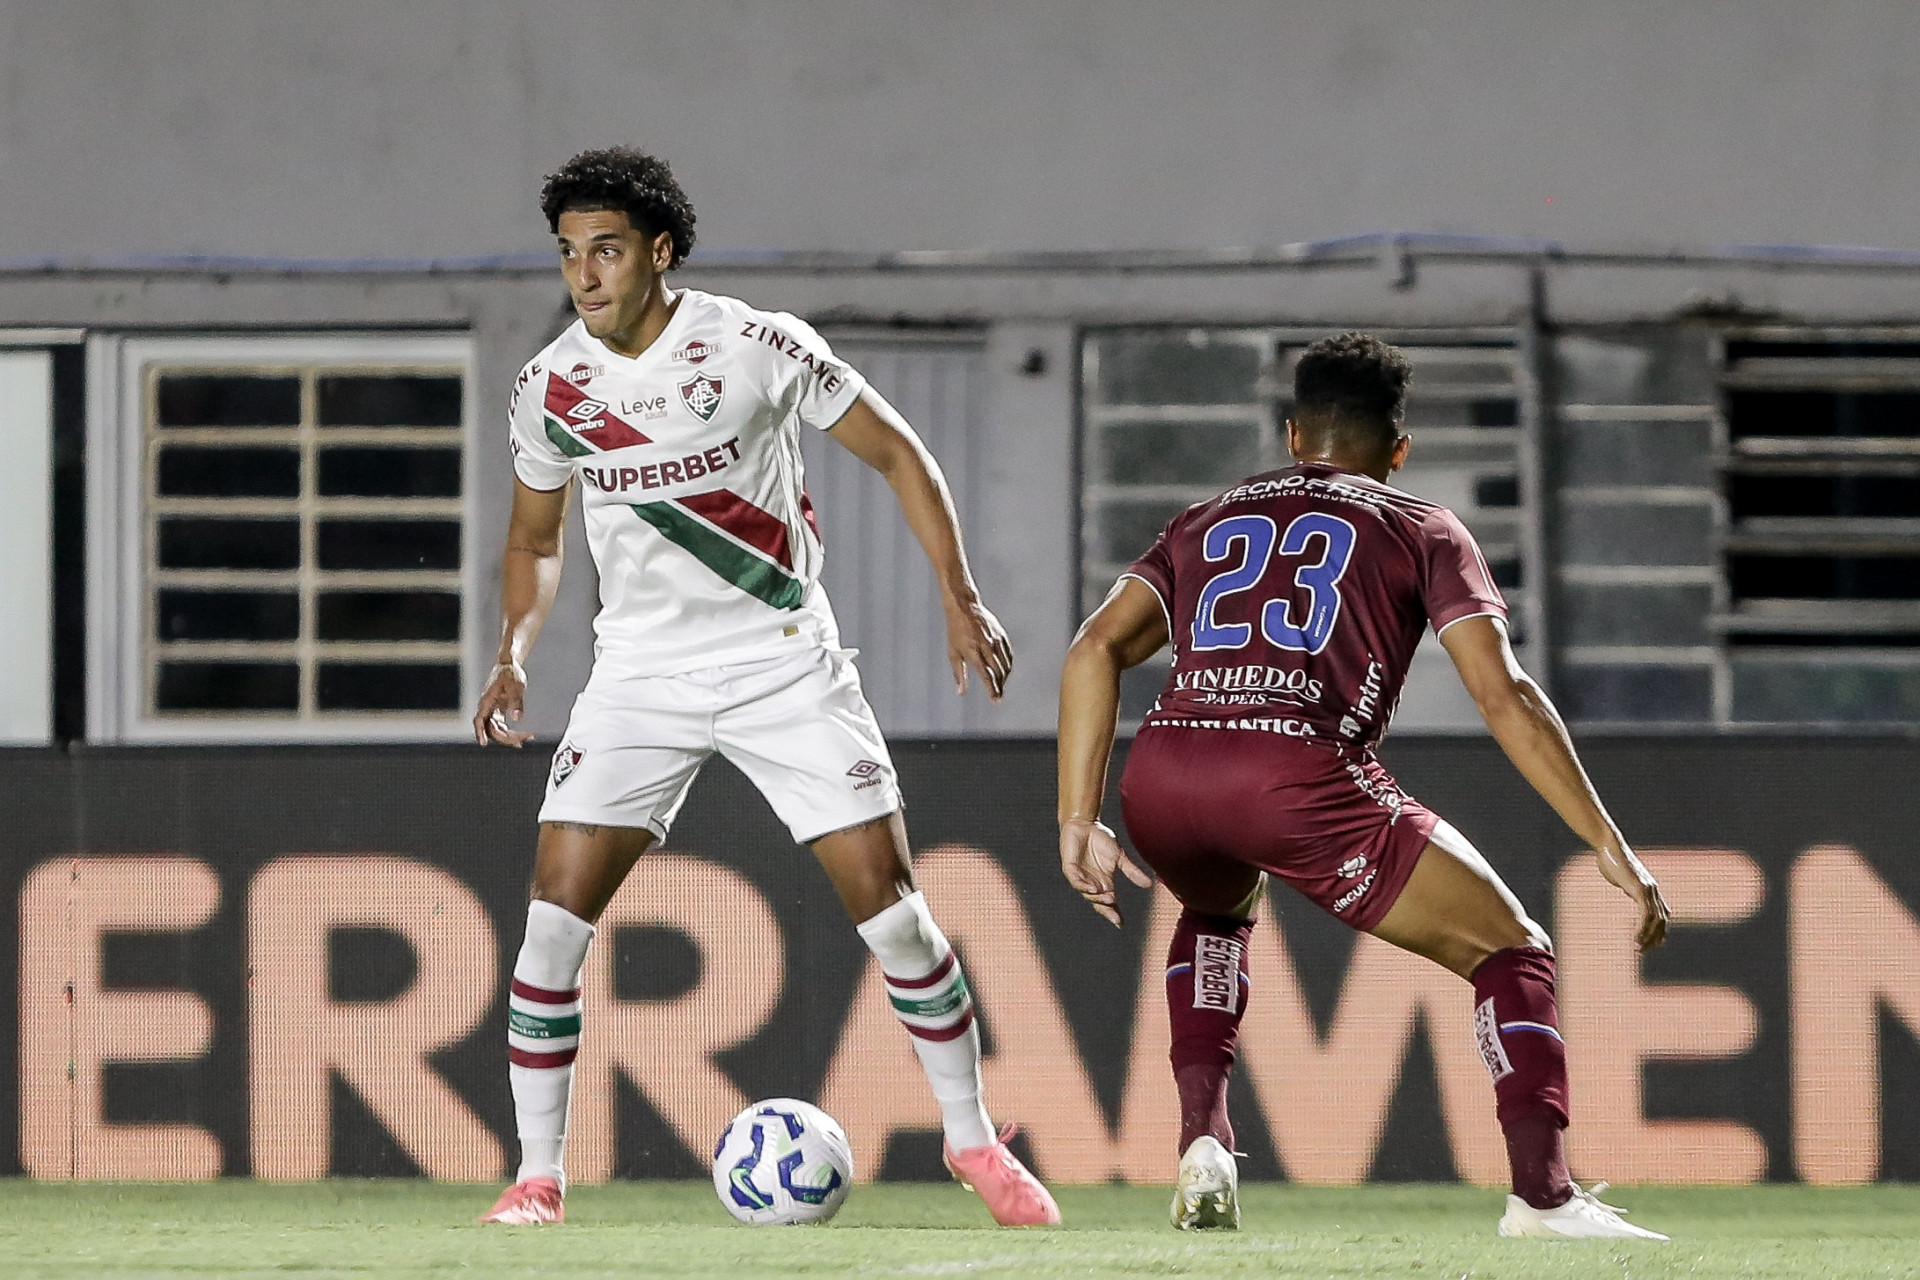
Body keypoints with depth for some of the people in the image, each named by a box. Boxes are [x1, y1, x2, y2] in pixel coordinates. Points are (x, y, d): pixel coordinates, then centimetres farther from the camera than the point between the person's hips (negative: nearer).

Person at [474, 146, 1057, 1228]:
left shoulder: (757, 348, -12)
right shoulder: (551, 389, -3)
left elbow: (897, 453, -2)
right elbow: (534, 540, 15)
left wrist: (962, 600, -8)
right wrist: (514, 659, -1)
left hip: (786, 661, -2)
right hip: (641, 672, 2)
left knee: (886, 899, -6)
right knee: (557, 910, -12)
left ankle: (974, 1138, 12)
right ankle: (538, 1174, -2)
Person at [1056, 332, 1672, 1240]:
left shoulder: (1205, 524, 31)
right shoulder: (1424, 532, 22)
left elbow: (1096, 648, 16)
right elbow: (1504, 696, 9)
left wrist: (1078, 824, 12)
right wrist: (1611, 849, 10)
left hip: (1158, 773, 4)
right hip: (1298, 774, -4)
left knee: (1220, 911, 39)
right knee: (1510, 950, 11)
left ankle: (1202, 1144, 20)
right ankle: (1542, 1193, -8)